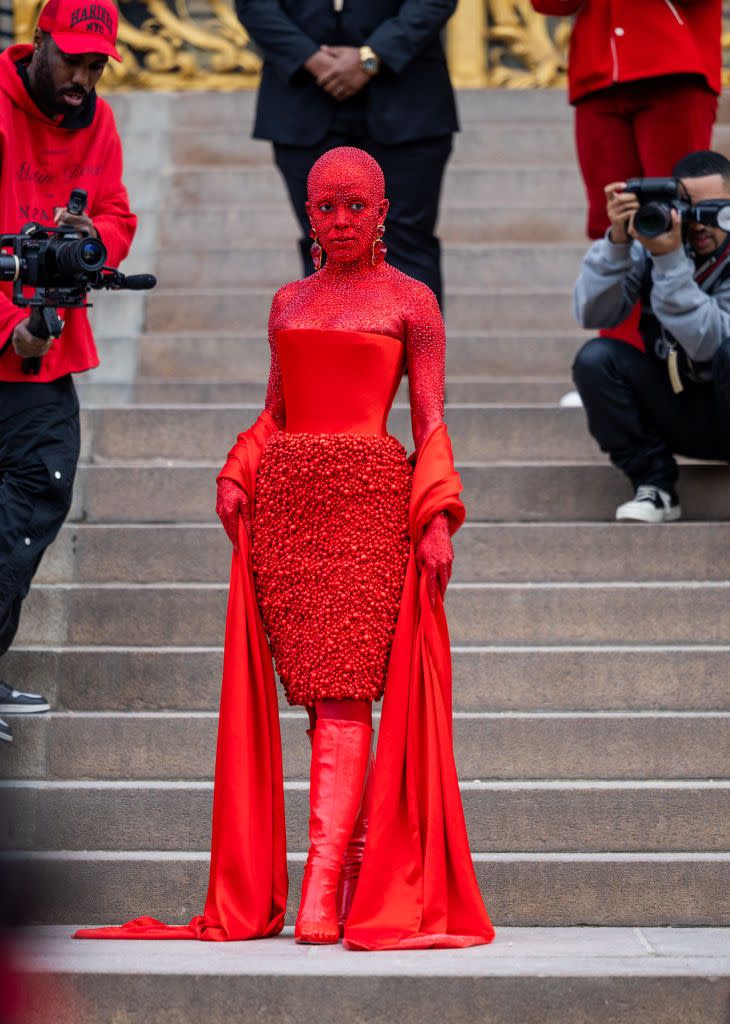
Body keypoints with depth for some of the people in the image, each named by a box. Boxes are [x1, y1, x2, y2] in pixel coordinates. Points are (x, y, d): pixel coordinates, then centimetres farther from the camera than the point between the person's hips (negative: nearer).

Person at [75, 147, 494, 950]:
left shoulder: (411, 303, 6)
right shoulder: (288, 302, 18)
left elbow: (431, 423, 2)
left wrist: (438, 518, -8)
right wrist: (235, 479, 5)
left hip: (367, 499, -4)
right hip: (284, 496, 5)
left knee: (342, 688, -12)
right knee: (319, 690, 0)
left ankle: (323, 891, -17)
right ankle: (360, 860, 5)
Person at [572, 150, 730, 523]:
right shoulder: (652, 239, -5)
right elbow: (591, 314, -14)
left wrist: (670, 260, -35)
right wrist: (617, 241, -27)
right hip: (677, 415, 4)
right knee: (595, 358, -20)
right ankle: (655, 486, -10)